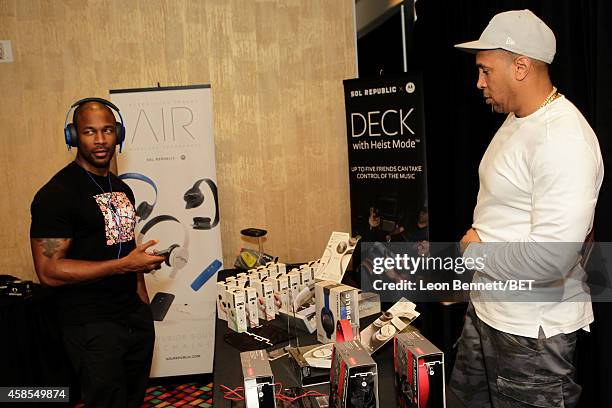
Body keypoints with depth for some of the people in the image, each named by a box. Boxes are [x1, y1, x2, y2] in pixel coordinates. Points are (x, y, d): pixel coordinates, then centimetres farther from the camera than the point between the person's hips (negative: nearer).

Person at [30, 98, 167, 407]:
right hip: (92, 326, -7)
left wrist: (144, 304, 13)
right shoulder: (57, 193, -15)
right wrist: (124, 265, -23)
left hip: (136, 318, 7)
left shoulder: (121, 189, 10)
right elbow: (49, 271, -20)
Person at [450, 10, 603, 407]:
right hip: (486, 310, 9)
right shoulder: (516, 121, 7)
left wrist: (477, 252, -17)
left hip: (532, 330, -9)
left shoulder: (564, 139, -25)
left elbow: (551, 258, -31)